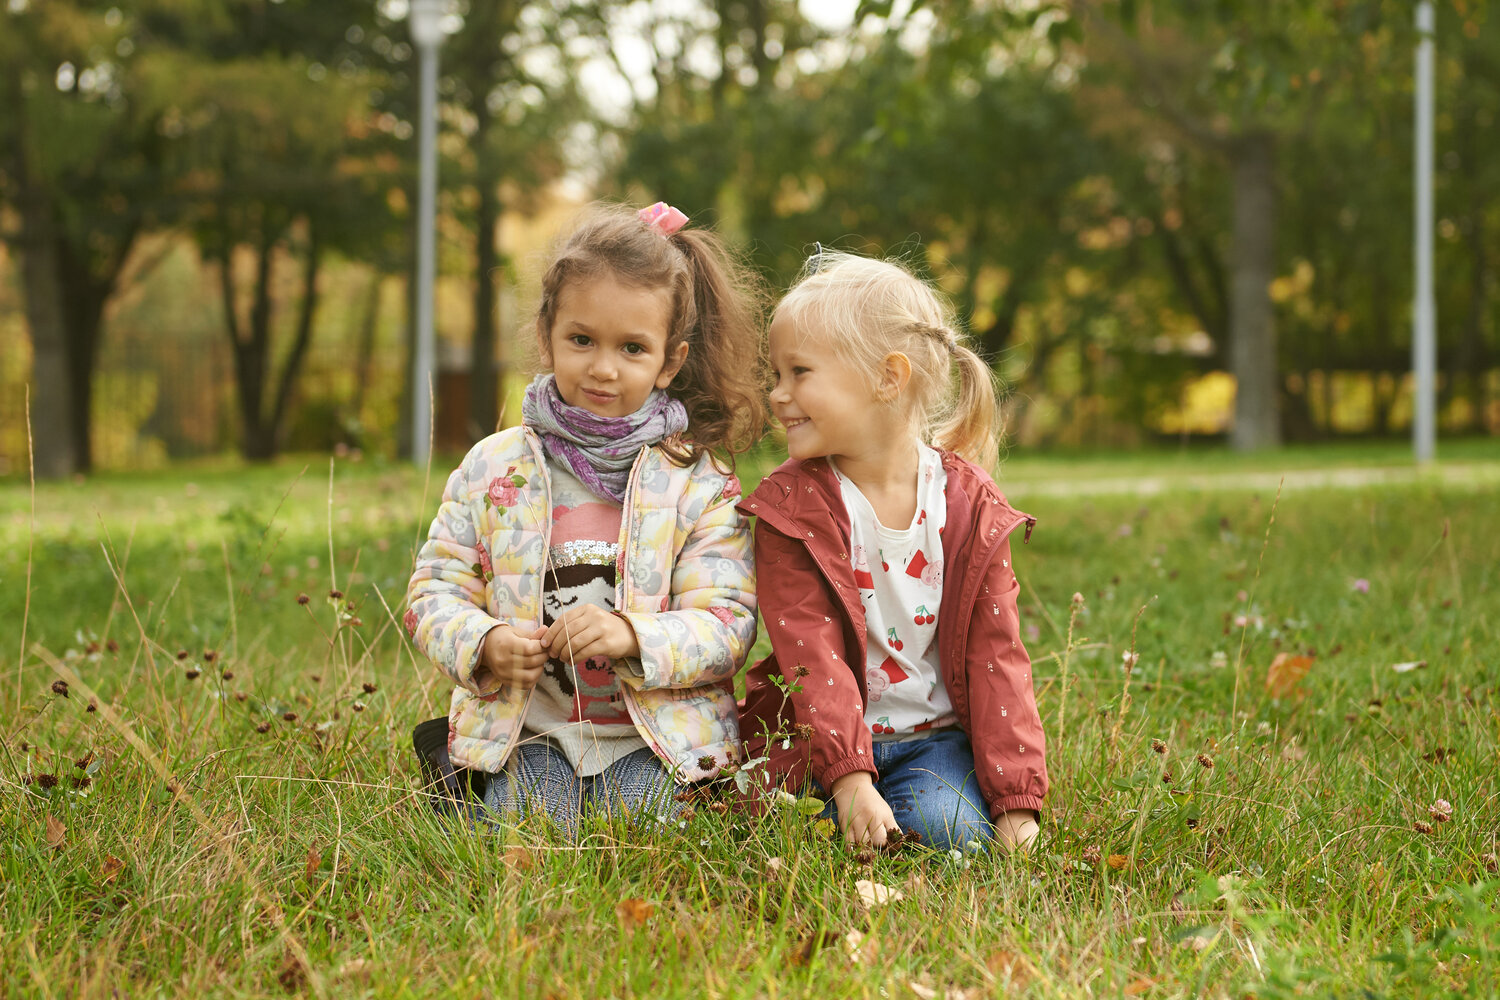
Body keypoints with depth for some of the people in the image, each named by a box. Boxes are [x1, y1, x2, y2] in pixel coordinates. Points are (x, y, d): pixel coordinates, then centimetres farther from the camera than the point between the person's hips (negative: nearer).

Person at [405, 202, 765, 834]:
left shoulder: (699, 482, 0)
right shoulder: (493, 467, 5)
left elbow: (726, 625, -6)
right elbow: (434, 591, 6)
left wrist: (633, 637, -25)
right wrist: (483, 645, -16)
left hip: (653, 736, -1)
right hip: (528, 729, 1)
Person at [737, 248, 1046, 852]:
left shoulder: (968, 503, -3)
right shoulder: (792, 506, -7)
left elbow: (996, 654, -3)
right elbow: (810, 653, -16)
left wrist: (1016, 798, -10)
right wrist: (848, 777, -29)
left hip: (938, 733, 1)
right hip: (824, 736, -1)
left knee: (953, 829, -25)